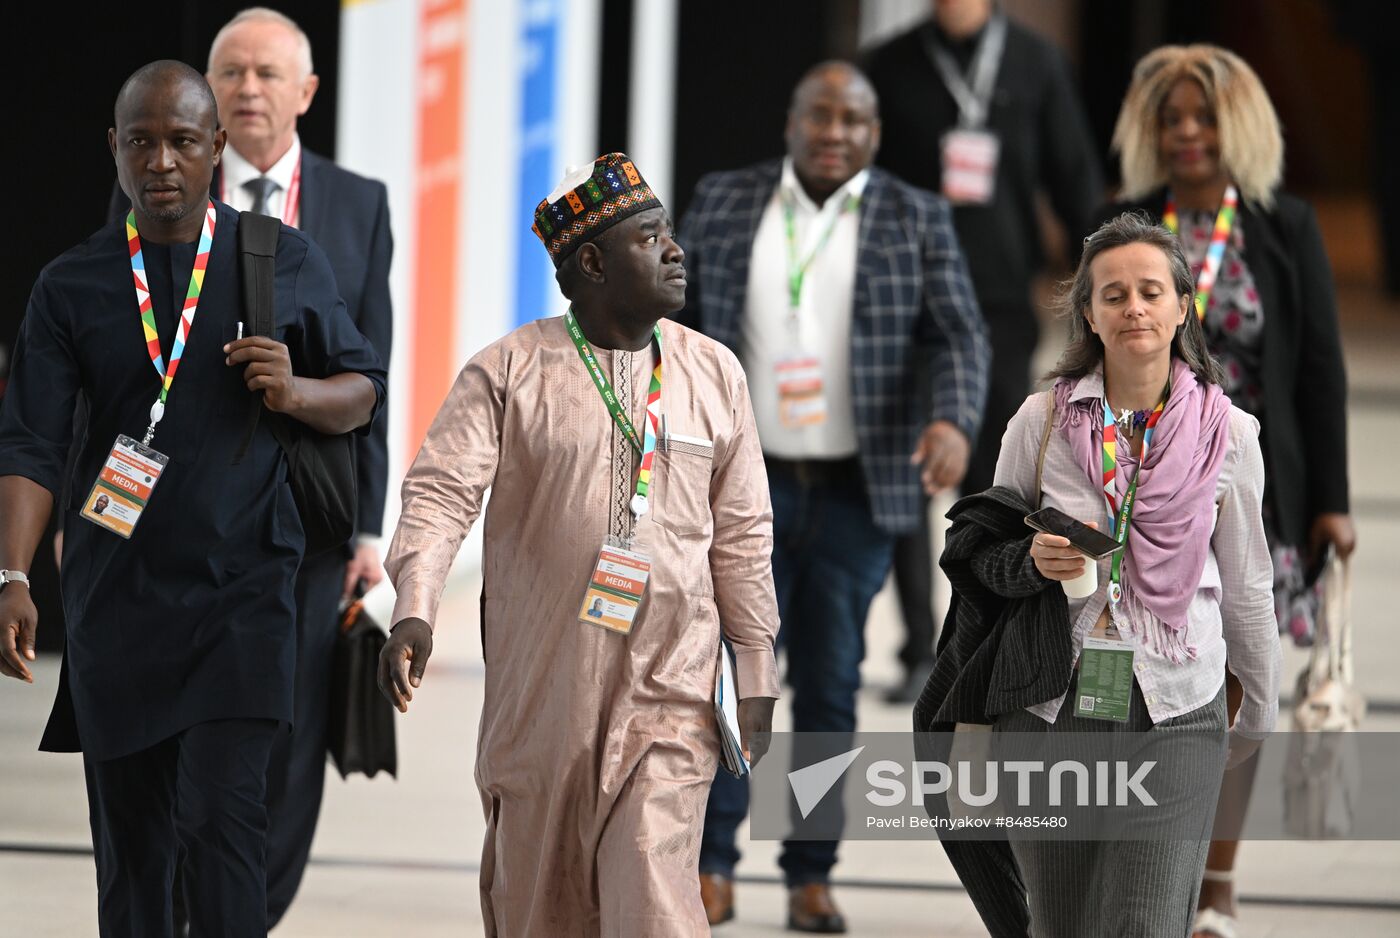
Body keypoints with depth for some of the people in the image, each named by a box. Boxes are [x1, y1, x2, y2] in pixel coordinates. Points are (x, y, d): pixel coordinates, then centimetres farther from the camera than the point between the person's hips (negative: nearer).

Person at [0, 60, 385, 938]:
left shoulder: (287, 263, 5)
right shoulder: (72, 287, 4)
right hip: (116, 598, 2)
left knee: (224, 816, -15)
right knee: (131, 840, 6)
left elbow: (365, 391, 13)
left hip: (243, 592, -2)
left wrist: (296, 392, -11)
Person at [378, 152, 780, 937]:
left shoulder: (715, 375, 7)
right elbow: (441, 492, -12)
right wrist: (414, 612, -28)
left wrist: (757, 680, 10)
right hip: (540, 688, -1)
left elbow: (743, 537, 11)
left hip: (670, 692, 1)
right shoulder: (509, 371, -2)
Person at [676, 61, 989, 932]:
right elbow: (681, 324, 12)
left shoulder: (916, 219, 3)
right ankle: (713, 868, -1)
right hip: (743, 482, 0)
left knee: (831, 681, 4)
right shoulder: (724, 204, 6)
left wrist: (953, 419, -23)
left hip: (856, 492, 0)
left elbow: (958, 335, -4)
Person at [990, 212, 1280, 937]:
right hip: (1050, 706, 1)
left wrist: (1259, 714, 19)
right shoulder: (1040, 421, 1)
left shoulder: (1226, 434, 1)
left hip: (1174, 713, -1)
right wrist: (1032, 558, -10)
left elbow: (1246, 586, 11)